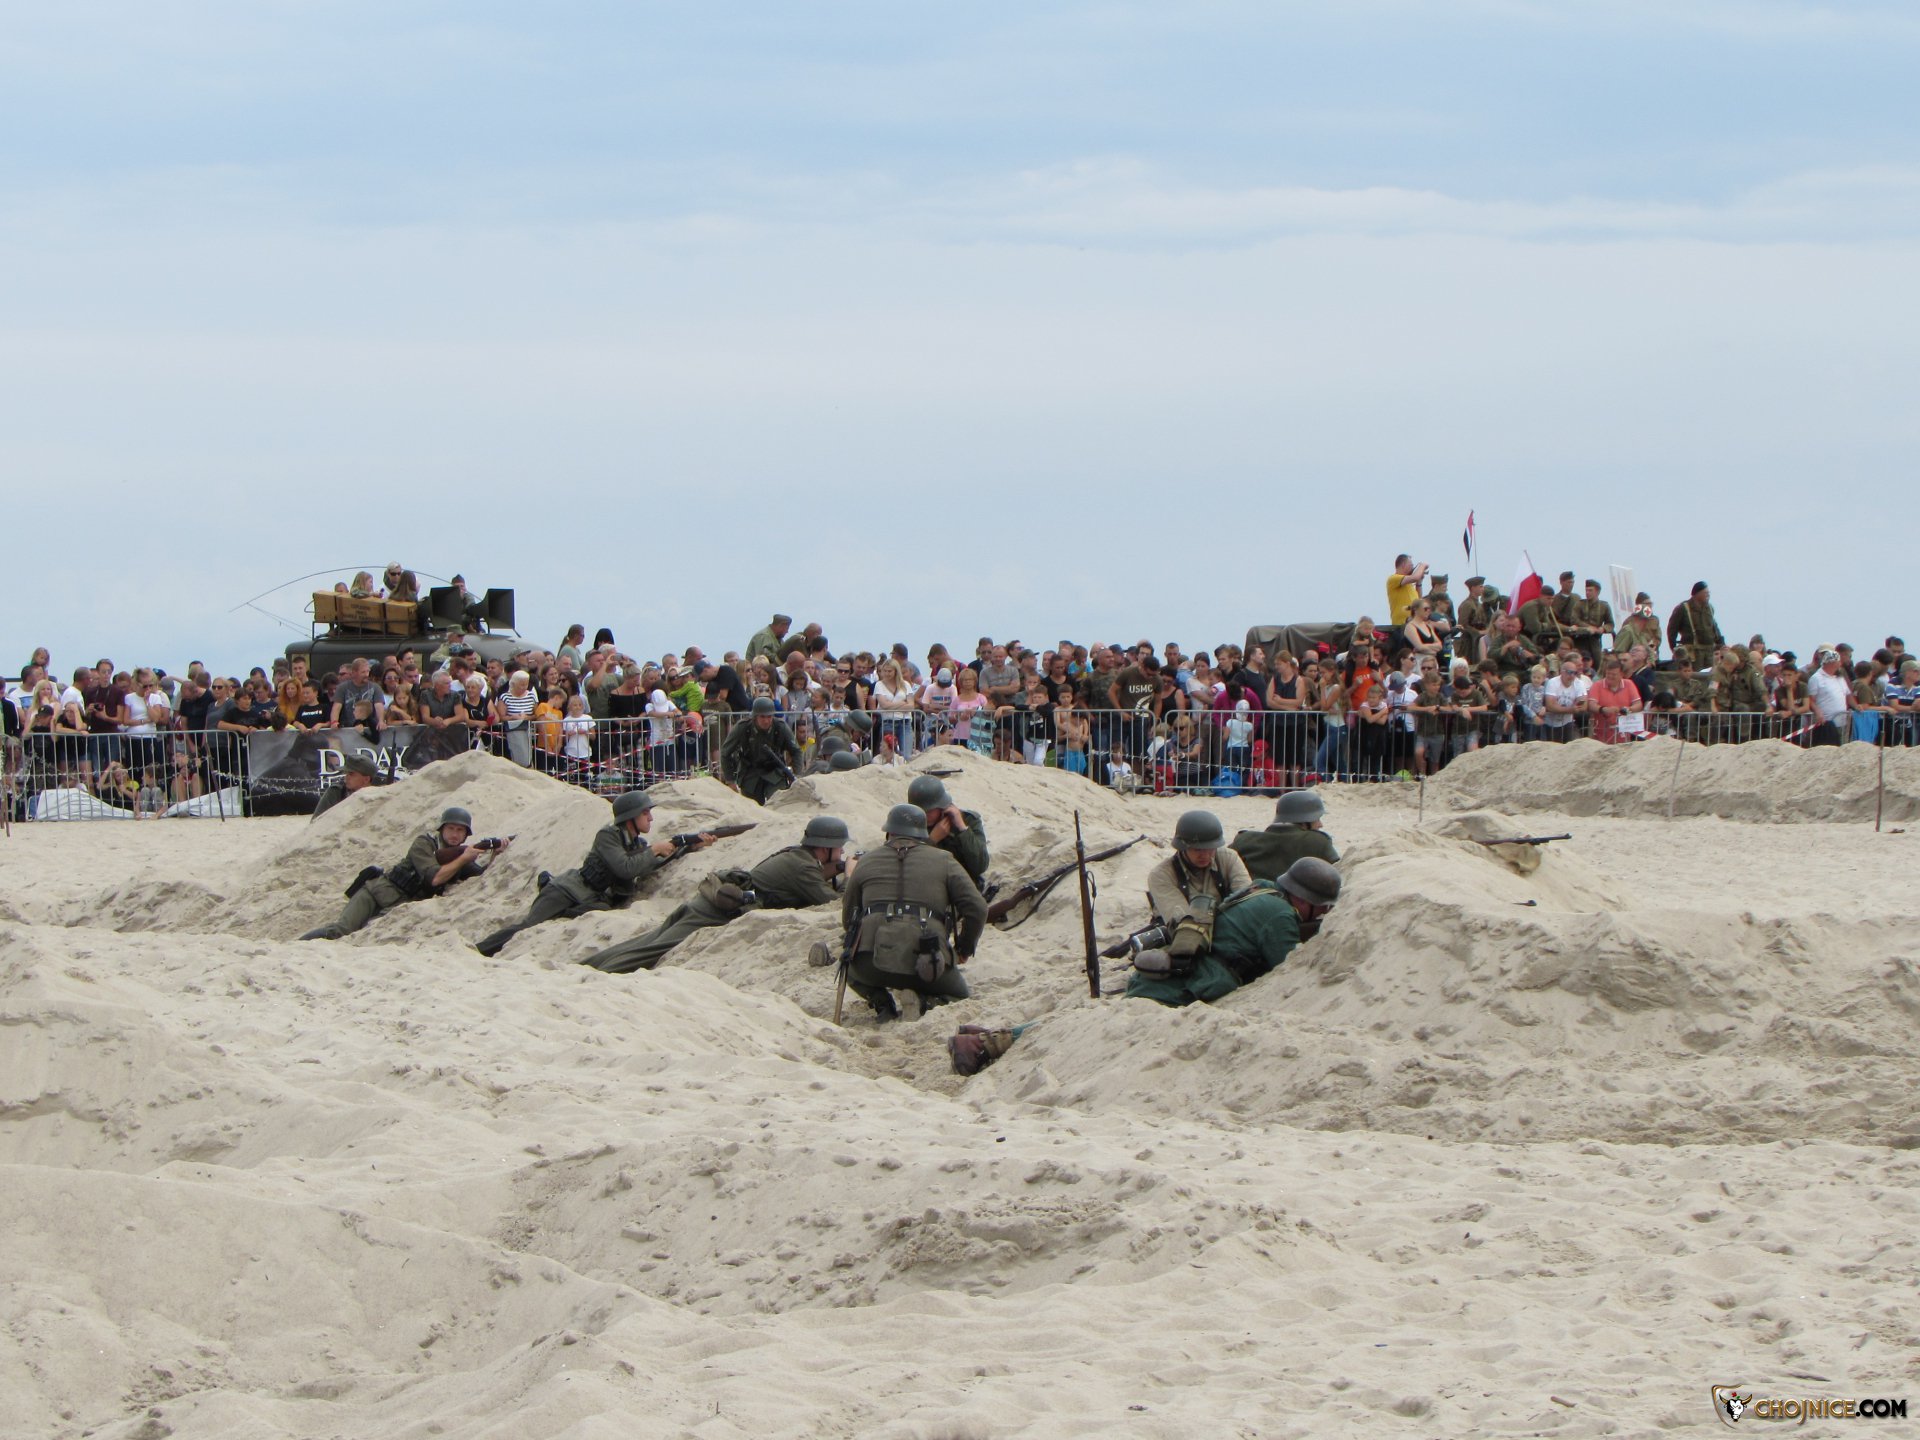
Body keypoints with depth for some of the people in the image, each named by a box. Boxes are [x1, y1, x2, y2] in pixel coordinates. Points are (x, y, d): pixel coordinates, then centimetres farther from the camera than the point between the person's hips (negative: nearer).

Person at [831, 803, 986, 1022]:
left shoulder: (866, 864, 20)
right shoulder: (943, 861, 15)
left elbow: (848, 920, 28)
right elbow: (976, 908, 7)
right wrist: (964, 949, 24)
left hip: (871, 964, 1)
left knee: (853, 971, 36)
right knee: (959, 996, 27)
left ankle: (883, 1004, 5)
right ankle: (926, 1002, -7)